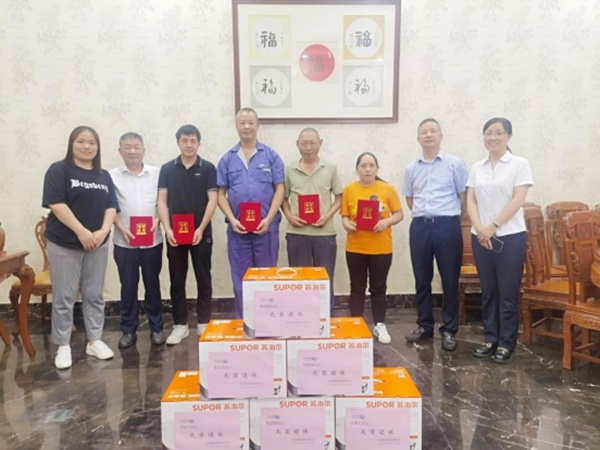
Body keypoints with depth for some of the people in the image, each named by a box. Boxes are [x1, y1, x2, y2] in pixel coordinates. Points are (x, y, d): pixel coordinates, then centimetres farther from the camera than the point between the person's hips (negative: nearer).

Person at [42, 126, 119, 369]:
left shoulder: (104, 176, 10)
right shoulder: (58, 170, -4)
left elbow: (111, 206, 3)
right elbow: (56, 204, -15)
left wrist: (103, 232, -14)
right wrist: (81, 232, -20)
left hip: (97, 244, 4)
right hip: (64, 244, -4)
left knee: (94, 296, 10)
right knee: (64, 298, 4)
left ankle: (94, 341, 21)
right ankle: (63, 346, 15)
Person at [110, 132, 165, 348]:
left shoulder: (156, 173, 4)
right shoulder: (112, 176, 2)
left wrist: (157, 221, -11)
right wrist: (121, 227, -12)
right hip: (124, 242, 0)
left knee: (153, 284, 9)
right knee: (128, 286, 7)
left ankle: (156, 328, 20)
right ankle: (128, 330, 20)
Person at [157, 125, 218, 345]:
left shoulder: (208, 168, 0)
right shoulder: (167, 169, 5)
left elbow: (212, 201, -5)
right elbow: (162, 202, 3)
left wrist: (201, 229, -14)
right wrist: (167, 229, -10)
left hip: (201, 233, -1)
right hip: (175, 233, 2)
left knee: (203, 279, 5)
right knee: (177, 280, 7)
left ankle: (204, 323, 17)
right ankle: (180, 325, 18)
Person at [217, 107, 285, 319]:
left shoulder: (271, 156, 3)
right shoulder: (227, 159, 7)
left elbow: (279, 190, -1)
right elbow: (221, 194, 6)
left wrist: (268, 219, -11)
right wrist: (232, 220, -8)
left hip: (266, 226, -1)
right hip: (237, 227, 2)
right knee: (240, 277, 9)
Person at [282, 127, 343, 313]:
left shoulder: (331, 169, 5)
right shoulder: (289, 170, 5)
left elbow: (339, 197, 6)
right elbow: (283, 198, 10)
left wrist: (328, 216, -9)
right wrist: (289, 216, -8)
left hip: (324, 232, 0)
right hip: (297, 233, 0)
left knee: (325, 280, 8)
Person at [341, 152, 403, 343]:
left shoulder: (388, 189, -1)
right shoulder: (349, 189, -1)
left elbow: (399, 214, 2)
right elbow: (344, 216, 2)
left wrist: (387, 221, -16)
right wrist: (347, 224, -19)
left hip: (381, 248, 0)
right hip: (355, 248, 0)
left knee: (378, 288, 11)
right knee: (357, 288, 10)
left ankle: (380, 325, 24)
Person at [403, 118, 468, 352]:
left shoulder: (455, 163, 0)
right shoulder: (411, 168, 10)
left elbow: (463, 196, 2)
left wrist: (450, 217, 5)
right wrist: (423, 215, 12)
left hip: (447, 226, -3)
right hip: (420, 226, 3)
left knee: (450, 279, 3)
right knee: (422, 279, 10)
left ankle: (449, 330, 15)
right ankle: (424, 325, 24)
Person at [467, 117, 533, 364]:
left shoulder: (520, 164, -1)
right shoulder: (476, 168, 10)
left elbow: (517, 200, -10)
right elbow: (470, 201, 5)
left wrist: (493, 227, -15)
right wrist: (480, 228, -11)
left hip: (510, 236, -4)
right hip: (481, 237, 4)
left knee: (508, 293, 2)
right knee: (488, 291, 11)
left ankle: (506, 343, 14)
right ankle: (490, 339, 22)